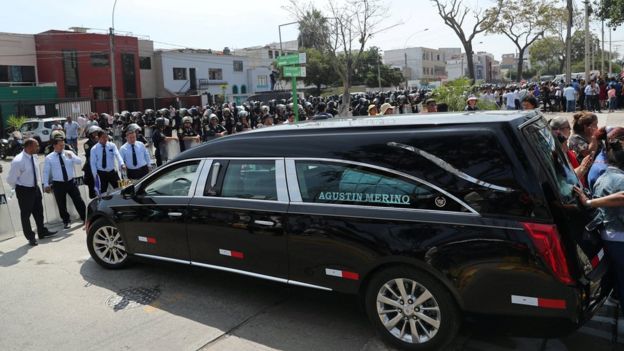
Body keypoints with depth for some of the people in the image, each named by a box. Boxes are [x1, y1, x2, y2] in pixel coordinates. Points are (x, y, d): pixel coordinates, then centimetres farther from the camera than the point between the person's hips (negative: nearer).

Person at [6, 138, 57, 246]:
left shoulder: (34, 156, -4)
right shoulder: (18, 161, -26)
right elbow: (11, 179, -17)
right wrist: (20, 188, -5)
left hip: (35, 188, 7)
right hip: (24, 191, -7)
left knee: (39, 211, 20)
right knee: (25, 214, 9)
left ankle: (42, 232, 38)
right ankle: (30, 237, 23)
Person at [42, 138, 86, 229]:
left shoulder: (69, 153, 1)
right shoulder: (49, 158, -3)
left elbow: (79, 161, -9)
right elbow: (46, 172, -1)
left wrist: (72, 157, -27)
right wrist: (46, 184, -7)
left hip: (71, 182, 1)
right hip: (58, 184, -1)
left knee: (78, 201, 5)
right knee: (61, 204, 8)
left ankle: (84, 218, 19)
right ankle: (66, 221, 24)